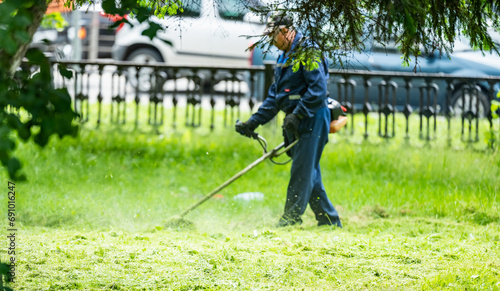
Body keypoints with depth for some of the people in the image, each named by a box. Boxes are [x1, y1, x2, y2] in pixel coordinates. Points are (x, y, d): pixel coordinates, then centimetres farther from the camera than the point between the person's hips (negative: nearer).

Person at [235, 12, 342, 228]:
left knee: (302, 171, -8)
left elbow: (318, 89, -20)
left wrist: (297, 115, -23)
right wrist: (253, 122, 15)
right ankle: (329, 220, 14)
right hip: (297, 122, 10)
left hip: (312, 119, -10)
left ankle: (290, 218, -8)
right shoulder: (285, 58, 19)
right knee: (309, 173, 9)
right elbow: (274, 97, 22)